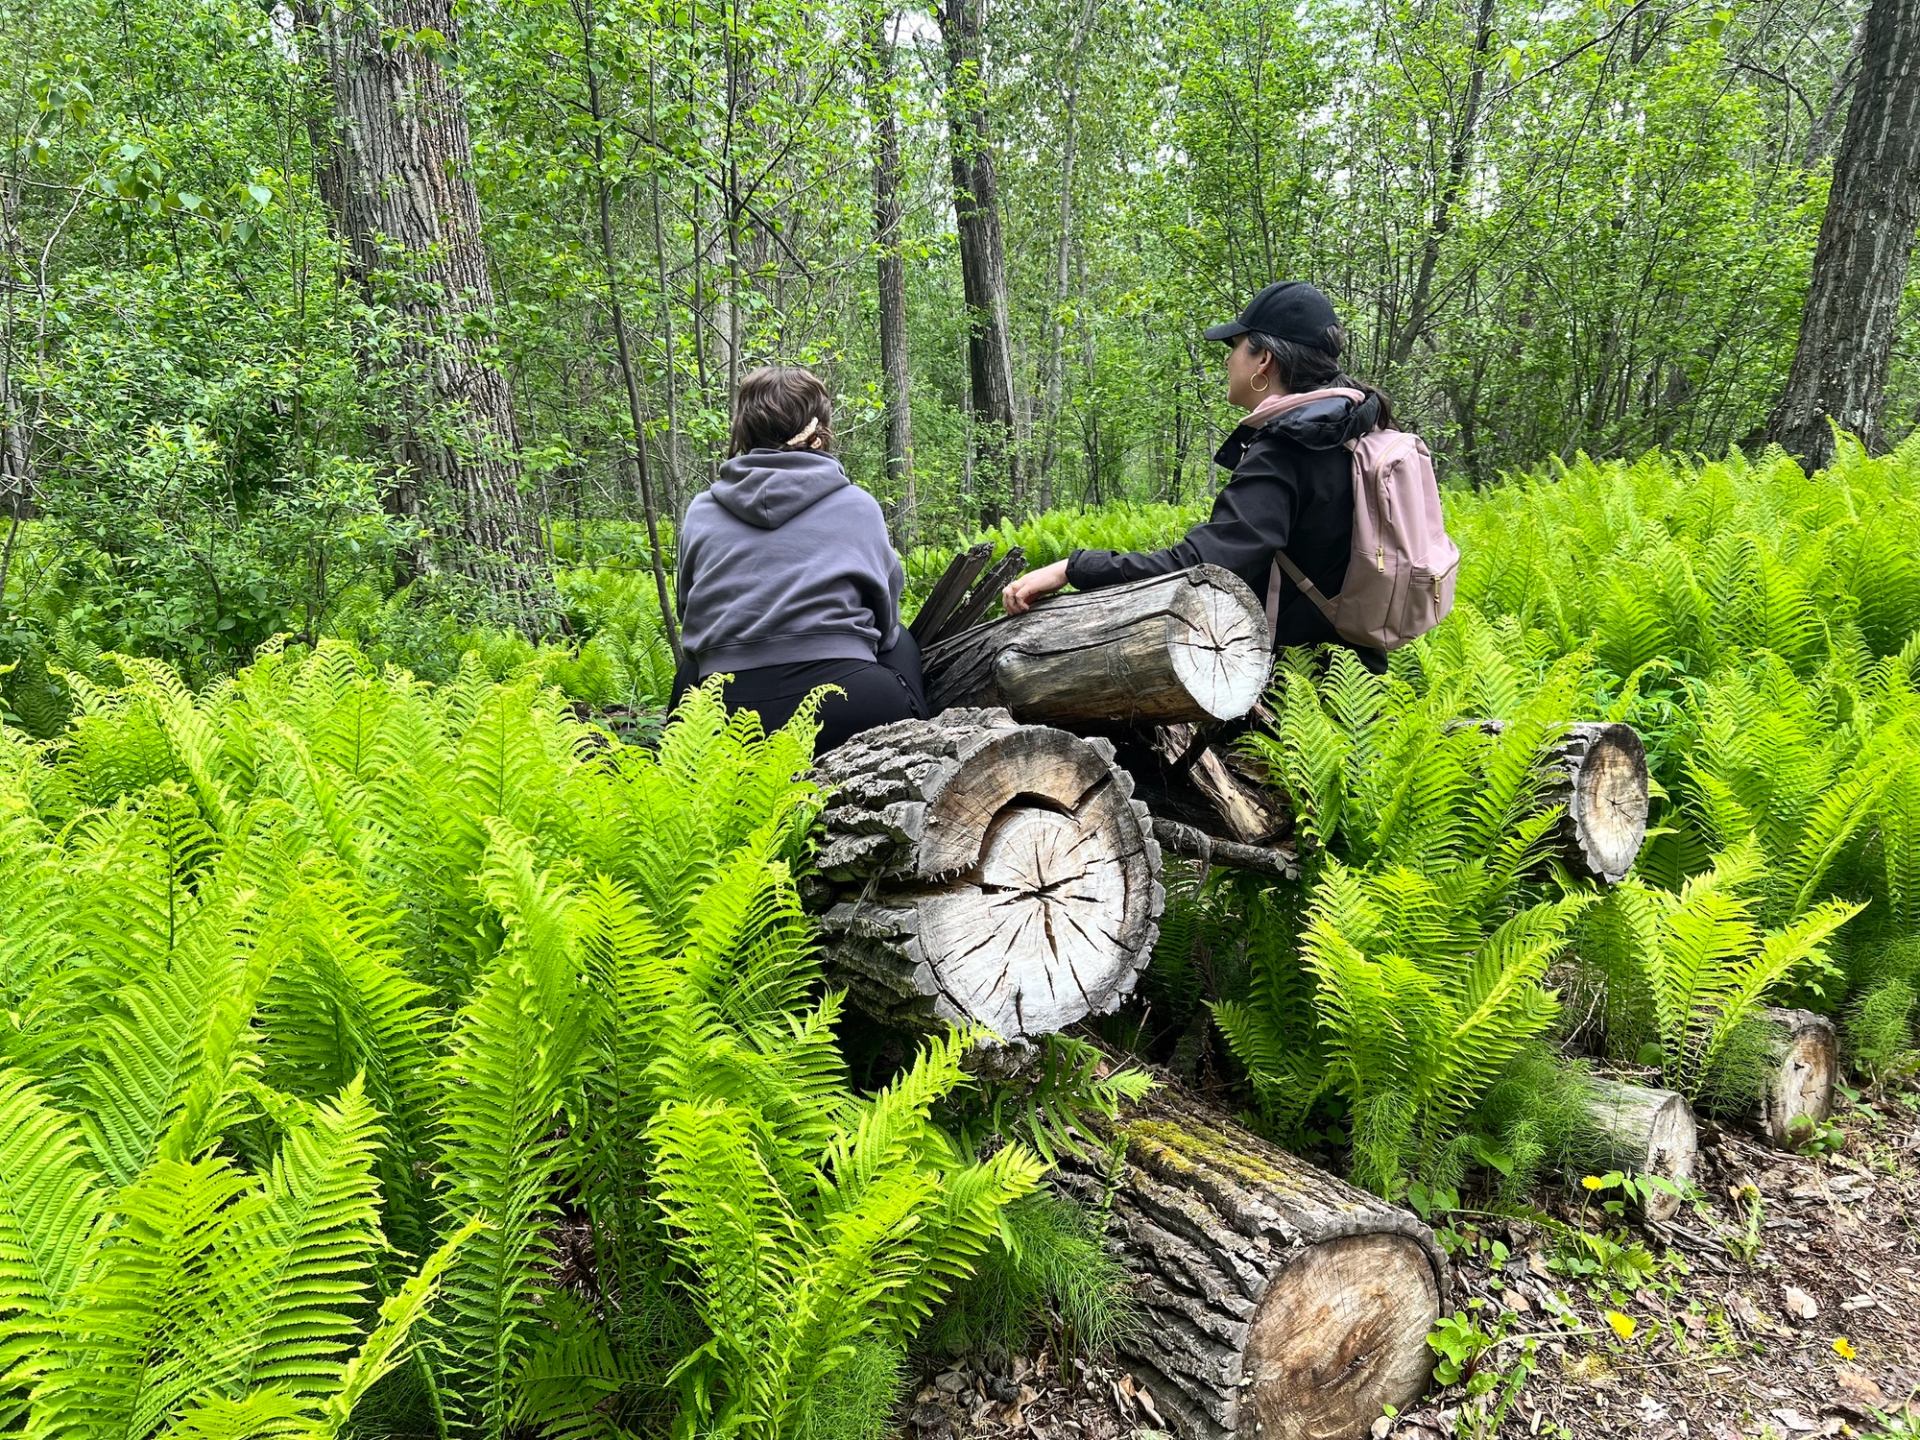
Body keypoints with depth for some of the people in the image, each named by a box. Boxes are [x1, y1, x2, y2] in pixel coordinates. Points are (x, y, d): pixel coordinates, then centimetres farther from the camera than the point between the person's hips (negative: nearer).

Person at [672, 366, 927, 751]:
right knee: (898, 638, 31)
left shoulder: (700, 511, 11)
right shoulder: (858, 504, 7)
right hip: (847, 705, -2)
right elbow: (884, 613, 17)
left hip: (725, 719, 2)